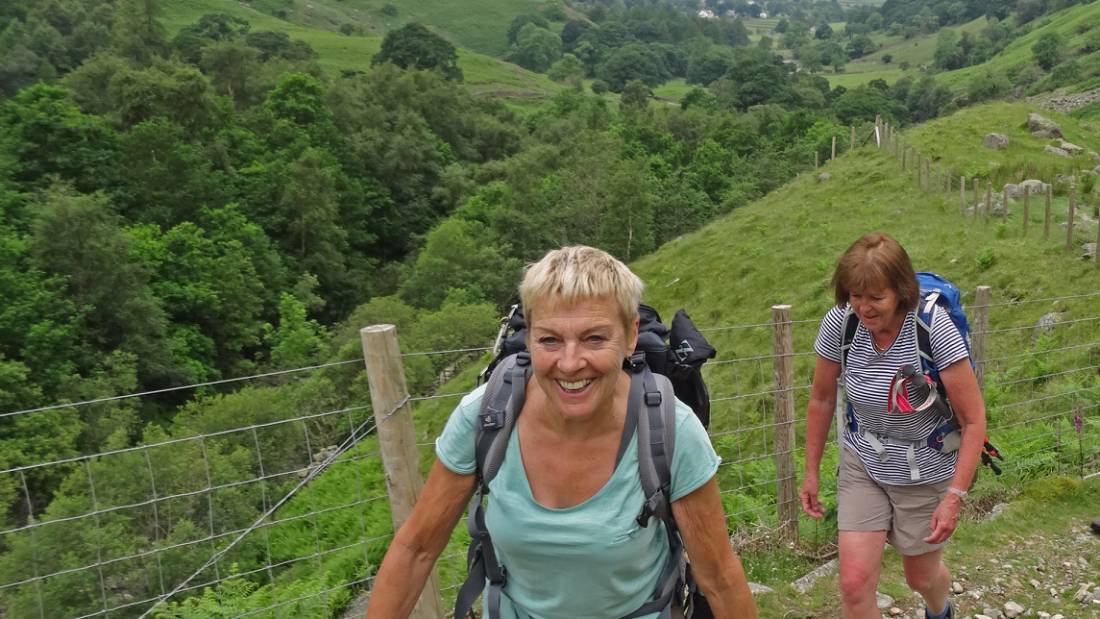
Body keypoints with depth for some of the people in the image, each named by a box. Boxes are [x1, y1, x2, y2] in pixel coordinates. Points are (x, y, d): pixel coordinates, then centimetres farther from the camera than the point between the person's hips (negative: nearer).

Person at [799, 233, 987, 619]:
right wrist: (811, 472, 4)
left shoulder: (934, 327, -25)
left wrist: (955, 496, -22)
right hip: (862, 465, 2)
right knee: (854, 584, -6)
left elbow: (974, 420, -18)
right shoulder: (839, 323, -16)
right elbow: (821, 399, -1)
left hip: (925, 474, -2)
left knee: (921, 576, 20)